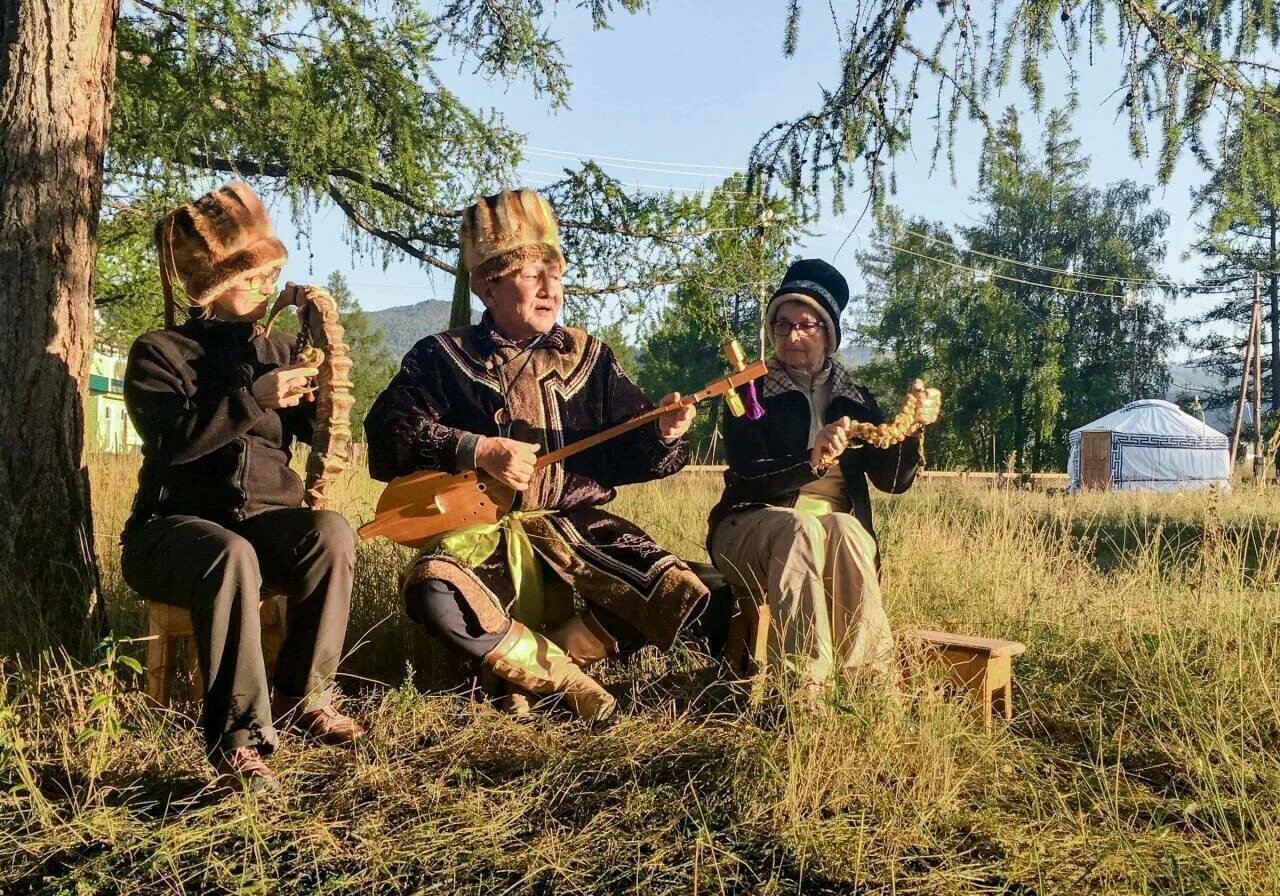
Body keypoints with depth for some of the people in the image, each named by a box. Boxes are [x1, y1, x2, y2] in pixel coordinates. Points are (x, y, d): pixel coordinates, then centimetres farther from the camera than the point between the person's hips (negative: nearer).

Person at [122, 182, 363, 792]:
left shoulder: (275, 348, 13)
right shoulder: (158, 352, 0)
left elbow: (317, 432, 6)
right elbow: (174, 440, -18)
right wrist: (257, 396, -25)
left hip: (265, 519, 4)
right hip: (174, 525, -3)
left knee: (332, 532, -30)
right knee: (233, 557, -39)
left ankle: (303, 698, -15)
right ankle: (238, 737, -32)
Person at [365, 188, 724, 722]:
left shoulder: (588, 358, 14)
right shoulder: (443, 357, 6)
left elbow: (627, 455, 12)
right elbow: (387, 434, -5)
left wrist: (663, 435, -11)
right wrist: (478, 450, -15)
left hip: (576, 528, 3)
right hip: (481, 531, -2)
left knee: (680, 592, -19)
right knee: (432, 593, -35)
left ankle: (529, 669, -6)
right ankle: (566, 680, -14)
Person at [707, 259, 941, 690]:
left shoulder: (854, 399, 10)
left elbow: (892, 480, 1)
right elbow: (747, 480, -13)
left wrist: (911, 430, -17)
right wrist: (812, 462, -30)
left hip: (839, 528, 2)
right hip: (752, 529, -2)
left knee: (844, 530, -32)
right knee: (801, 527, -35)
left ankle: (867, 677, -33)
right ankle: (802, 682, -39)